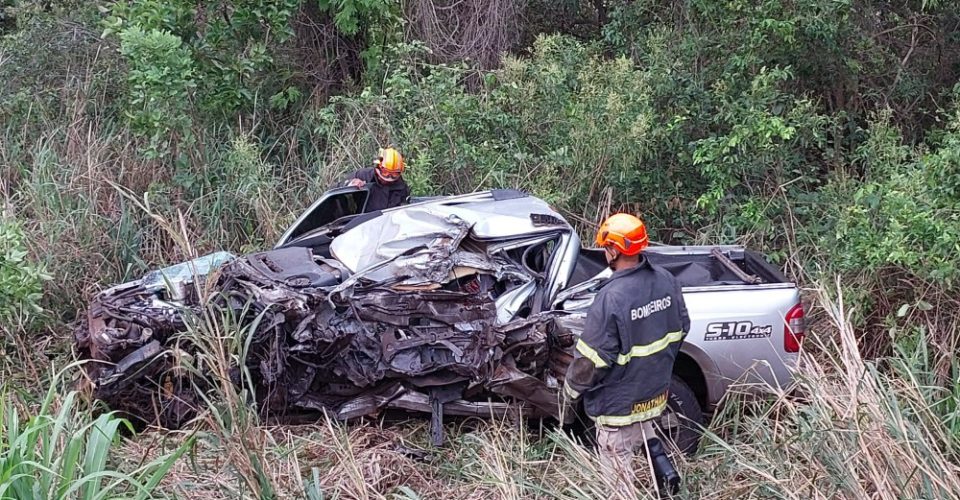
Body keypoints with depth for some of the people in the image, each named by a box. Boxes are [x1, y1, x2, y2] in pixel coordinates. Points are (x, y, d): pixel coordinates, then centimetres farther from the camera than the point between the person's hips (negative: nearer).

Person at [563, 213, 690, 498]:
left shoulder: (612, 297, -30)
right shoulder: (666, 281, -8)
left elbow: (592, 357, -23)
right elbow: (681, 327, 7)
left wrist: (572, 387, -5)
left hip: (619, 401, -7)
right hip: (655, 389, 7)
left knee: (618, 467, 11)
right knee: (642, 428, 35)